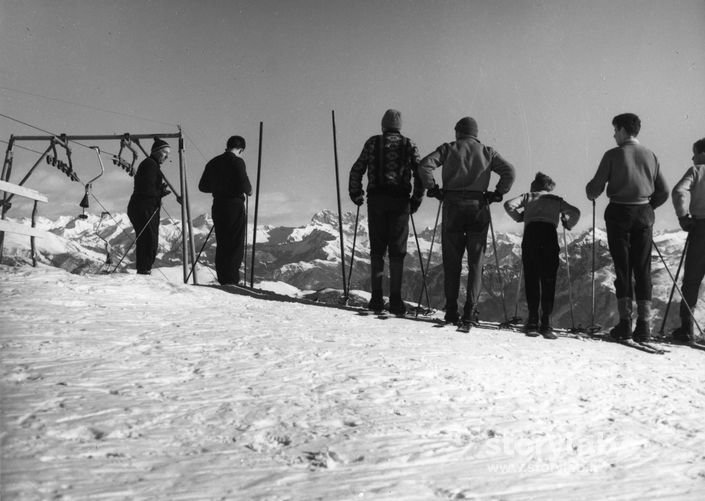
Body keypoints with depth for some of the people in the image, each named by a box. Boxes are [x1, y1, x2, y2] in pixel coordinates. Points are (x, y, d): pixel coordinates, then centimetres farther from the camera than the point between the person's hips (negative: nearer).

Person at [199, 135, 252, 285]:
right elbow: (243, 184, -18)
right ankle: (231, 280, -8)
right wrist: (249, 191, 3)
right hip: (235, 205, -6)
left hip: (218, 206, 6)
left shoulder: (213, 162, 12)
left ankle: (223, 280, 11)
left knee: (222, 245, 11)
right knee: (236, 245, -2)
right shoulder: (237, 161, -8)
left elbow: (203, 186, 15)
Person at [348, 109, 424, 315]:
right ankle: (395, 299, -1)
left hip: (376, 199, 0)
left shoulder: (372, 142, 7)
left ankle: (377, 297, 2)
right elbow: (420, 173, 2)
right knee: (397, 250, 3)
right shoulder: (409, 145, 8)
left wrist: (355, 194, 15)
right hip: (400, 200, 0)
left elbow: (357, 170, 4)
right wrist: (416, 199, 11)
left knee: (377, 248, 7)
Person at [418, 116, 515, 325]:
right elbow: (509, 171, 1)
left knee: (452, 261, 6)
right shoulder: (487, 152, 13)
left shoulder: (448, 149, 9)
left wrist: (433, 189, 3)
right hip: (478, 206, 1)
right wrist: (497, 194, 6)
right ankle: (470, 311, -2)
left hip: (452, 206, -1)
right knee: (475, 262, 5)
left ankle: (451, 311, 4)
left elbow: (425, 165, -6)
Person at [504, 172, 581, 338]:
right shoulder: (556, 200, 26)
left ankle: (533, 321, -4)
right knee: (548, 280, 1)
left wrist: (519, 217, 25)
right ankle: (546, 323, -7)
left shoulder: (527, 197, 26)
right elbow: (575, 212, 13)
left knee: (531, 278, 3)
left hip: (531, 232, 0)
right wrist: (568, 224, 31)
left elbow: (509, 205, 10)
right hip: (549, 233, 0)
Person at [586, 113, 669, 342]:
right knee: (643, 269, 6)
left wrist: (591, 194, 15)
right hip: (644, 215, 3)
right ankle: (644, 324, 4)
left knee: (622, 268, 2)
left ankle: (625, 323, 2)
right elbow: (663, 192, 8)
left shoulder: (613, 155, -5)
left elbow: (595, 187, -7)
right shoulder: (650, 155, 7)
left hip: (619, 213, -3)